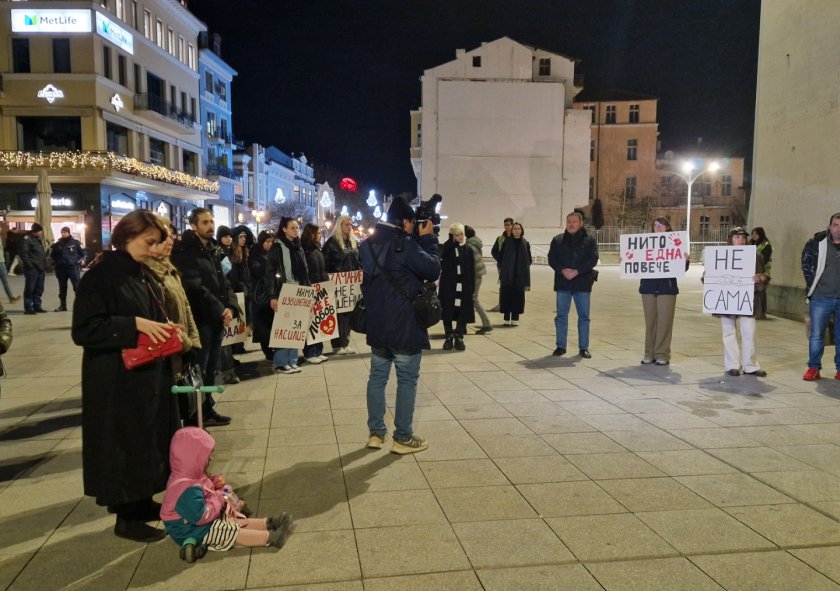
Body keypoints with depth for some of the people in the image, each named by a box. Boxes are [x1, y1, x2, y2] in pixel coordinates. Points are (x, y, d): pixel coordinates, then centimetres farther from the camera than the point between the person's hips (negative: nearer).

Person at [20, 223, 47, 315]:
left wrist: (44, 266, 15)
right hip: (32, 269, -8)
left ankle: (37, 306, 19)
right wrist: (29, 265, -19)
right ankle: (28, 308, -1)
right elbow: (23, 253, -16)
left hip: (41, 268, 8)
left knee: (39, 289, 12)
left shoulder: (39, 239, 18)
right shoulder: (27, 239, -9)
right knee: (30, 288, -5)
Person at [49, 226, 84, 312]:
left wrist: (78, 261, -2)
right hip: (61, 268, 4)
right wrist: (57, 262, 6)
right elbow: (52, 255, 19)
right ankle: (62, 305, 16)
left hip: (73, 267, -4)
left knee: (77, 285, -9)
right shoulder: (58, 244, 10)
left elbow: (82, 253, 4)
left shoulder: (75, 243, 0)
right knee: (62, 287, 9)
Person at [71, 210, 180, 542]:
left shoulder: (144, 275, 10)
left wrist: (165, 332, 1)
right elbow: (83, 329, -19)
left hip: (151, 374, 8)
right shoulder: (101, 275, -14)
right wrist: (133, 325, -25)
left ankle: (142, 502, 30)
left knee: (151, 439, 15)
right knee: (125, 443, 1)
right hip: (118, 380, -8)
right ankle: (125, 517, 15)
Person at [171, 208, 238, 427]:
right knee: (197, 369, -2)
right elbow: (195, 287, -19)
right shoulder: (184, 252, -10)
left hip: (217, 318, 8)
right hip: (199, 318, -8)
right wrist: (219, 310, -17)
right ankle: (195, 415, 7)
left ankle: (207, 409, 26)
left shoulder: (214, 251, 14)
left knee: (211, 367, 15)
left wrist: (231, 307, -6)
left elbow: (224, 283, 11)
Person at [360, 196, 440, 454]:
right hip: (405, 327, -7)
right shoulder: (405, 245, -18)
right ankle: (403, 438, 9)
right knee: (407, 380, 3)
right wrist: (427, 239, -3)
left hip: (376, 325, 7)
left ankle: (375, 433, 20)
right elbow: (433, 270, -14)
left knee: (377, 377, 13)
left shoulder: (368, 245, 6)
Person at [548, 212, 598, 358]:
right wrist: (562, 270, -15)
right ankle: (561, 346, 14)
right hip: (563, 283, 1)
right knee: (561, 315, 5)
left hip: (582, 283, -1)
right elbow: (551, 259, 3)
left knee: (584, 316, 3)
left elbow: (593, 259, -6)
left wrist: (576, 271, -17)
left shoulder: (589, 241, 4)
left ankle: (584, 347, 11)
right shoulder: (557, 240, 10)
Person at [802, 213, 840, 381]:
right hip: (821, 298, -1)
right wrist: (813, 285, 1)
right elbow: (806, 265, 6)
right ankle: (813, 368, 12)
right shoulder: (816, 243, -4)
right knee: (816, 335, 3)